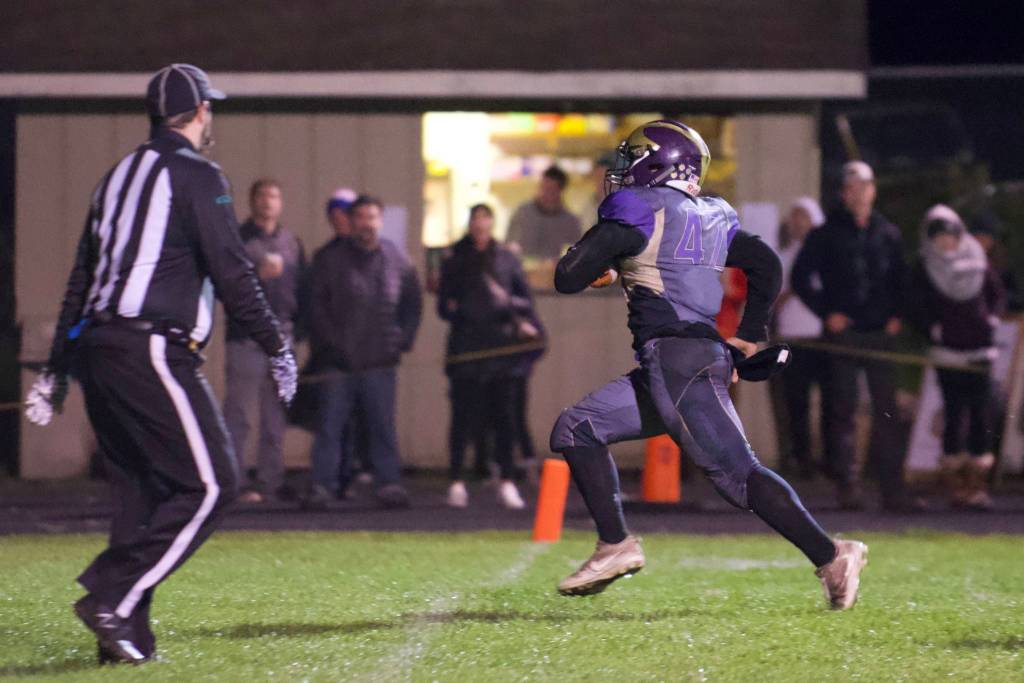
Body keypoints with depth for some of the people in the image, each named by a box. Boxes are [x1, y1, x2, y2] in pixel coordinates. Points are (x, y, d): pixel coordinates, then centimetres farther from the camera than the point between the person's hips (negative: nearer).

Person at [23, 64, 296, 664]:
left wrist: (57, 369, 24)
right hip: (152, 352, -9)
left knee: (141, 491, 12)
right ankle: (111, 598, -15)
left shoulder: (119, 176, 20)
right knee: (210, 484, -7)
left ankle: (128, 635, 6)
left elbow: (82, 277, 21)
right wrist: (277, 347, -4)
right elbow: (231, 272, -11)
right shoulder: (197, 175, -4)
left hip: (95, 346, 9)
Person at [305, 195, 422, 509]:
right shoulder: (330, 258, 1)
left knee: (383, 426, 4)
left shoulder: (396, 259, 8)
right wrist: (329, 342, -6)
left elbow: (413, 304, 17)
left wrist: (402, 339, 6)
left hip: (380, 363, 2)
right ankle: (322, 486, 1)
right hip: (338, 362, -1)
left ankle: (389, 483, 8)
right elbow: (317, 305, 1)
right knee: (330, 425, -1)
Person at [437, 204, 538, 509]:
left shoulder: (507, 260, 9)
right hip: (466, 348, -1)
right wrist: (455, 311, -13)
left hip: (501, 347, 1)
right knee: (463, 417, -1)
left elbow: (526, 301, 10)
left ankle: (506, 483, 3)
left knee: (504, 417, -1)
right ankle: (457, 483, 5)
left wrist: (508, 301, -10)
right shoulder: (455, 263, 8)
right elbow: (444, 306, 9)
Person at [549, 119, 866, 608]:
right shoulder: (711, 218, 18)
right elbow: (767, 267, 22)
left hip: (675, 358, -9)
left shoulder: (637, 212, -4)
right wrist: (747, 338, 26)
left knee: (734, 471, -11)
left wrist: (593, 262, 17)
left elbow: (569, 278, -5)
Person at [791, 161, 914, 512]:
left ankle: (893, 490, 1)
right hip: (843, 334, -3)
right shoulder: (827, 235, 2)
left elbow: (901, 280, 21)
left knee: (887, 411, 0)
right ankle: (848, 488, -1)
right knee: (844, 412, -2)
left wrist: (897, 315, 6)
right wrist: (826, 312, -6)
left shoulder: (888, 234, 12)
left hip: (880, 334, 3)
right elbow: (801, 277, 2)